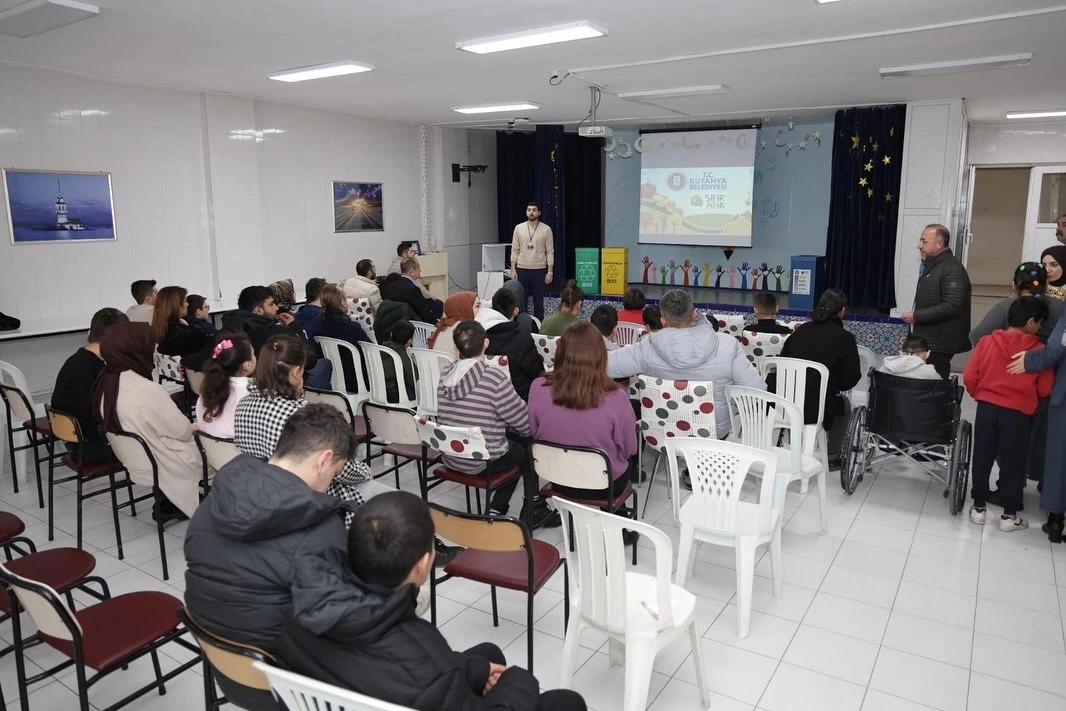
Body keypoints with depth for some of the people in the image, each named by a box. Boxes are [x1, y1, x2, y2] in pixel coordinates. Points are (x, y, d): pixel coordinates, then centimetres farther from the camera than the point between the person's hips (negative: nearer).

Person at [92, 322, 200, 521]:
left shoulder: (105, 383, -5)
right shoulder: (148, 391, -31)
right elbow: (183, 431, -19)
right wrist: (194, 427, 3)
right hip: (167, 467, -7)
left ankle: (167, 504, 21)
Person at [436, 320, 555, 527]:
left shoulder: (445, 375, -3)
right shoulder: (494, 378, -21)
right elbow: (525, 424, -13)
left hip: (450, 457, 6)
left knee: (513, 440, 25)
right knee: (527, 447, 21)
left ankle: (496, 510, 23)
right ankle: (534, 510, 31)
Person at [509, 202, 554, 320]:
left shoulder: (546, 229, -2)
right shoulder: (519, 228, 3)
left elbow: (550, 252, -3)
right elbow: (514, 250, 3)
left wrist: (550, 272, -8)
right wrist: (513, 269, -3)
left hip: (539, 271, -1)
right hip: (522, 270, 2)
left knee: (538, 302, 5)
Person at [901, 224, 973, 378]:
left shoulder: (952, 269, -13)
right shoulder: (931, 266, 20)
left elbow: (952, 306, -23)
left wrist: (917, 316, -19)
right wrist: (914, 316, 15)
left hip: (940, 345, -9)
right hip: (927, 341, 9)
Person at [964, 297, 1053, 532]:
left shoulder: (987, 342, -4)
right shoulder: (1039, 350, -9)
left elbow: (969, 377, -3)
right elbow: (1045, 390, -3)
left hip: (986, 408, 2)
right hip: (1017, 414, -2)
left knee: (982, 458, 12)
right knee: (1013, 463, 10)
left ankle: (978, 508, 20)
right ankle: (1009, 515, 19)